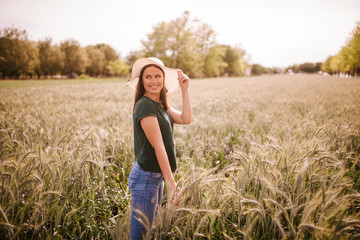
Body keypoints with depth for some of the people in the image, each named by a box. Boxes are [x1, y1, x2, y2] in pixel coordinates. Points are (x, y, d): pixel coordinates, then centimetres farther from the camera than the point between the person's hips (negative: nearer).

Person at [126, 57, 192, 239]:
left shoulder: (160, 104, 10)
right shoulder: (145, 105, -18)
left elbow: (186, 119, -1)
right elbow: (158, 146, -22)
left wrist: (185, 89, -3)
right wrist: (171, 182, -22)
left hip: (157, 176, 9)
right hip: (145, 178, -9)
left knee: (151, 225, 21)